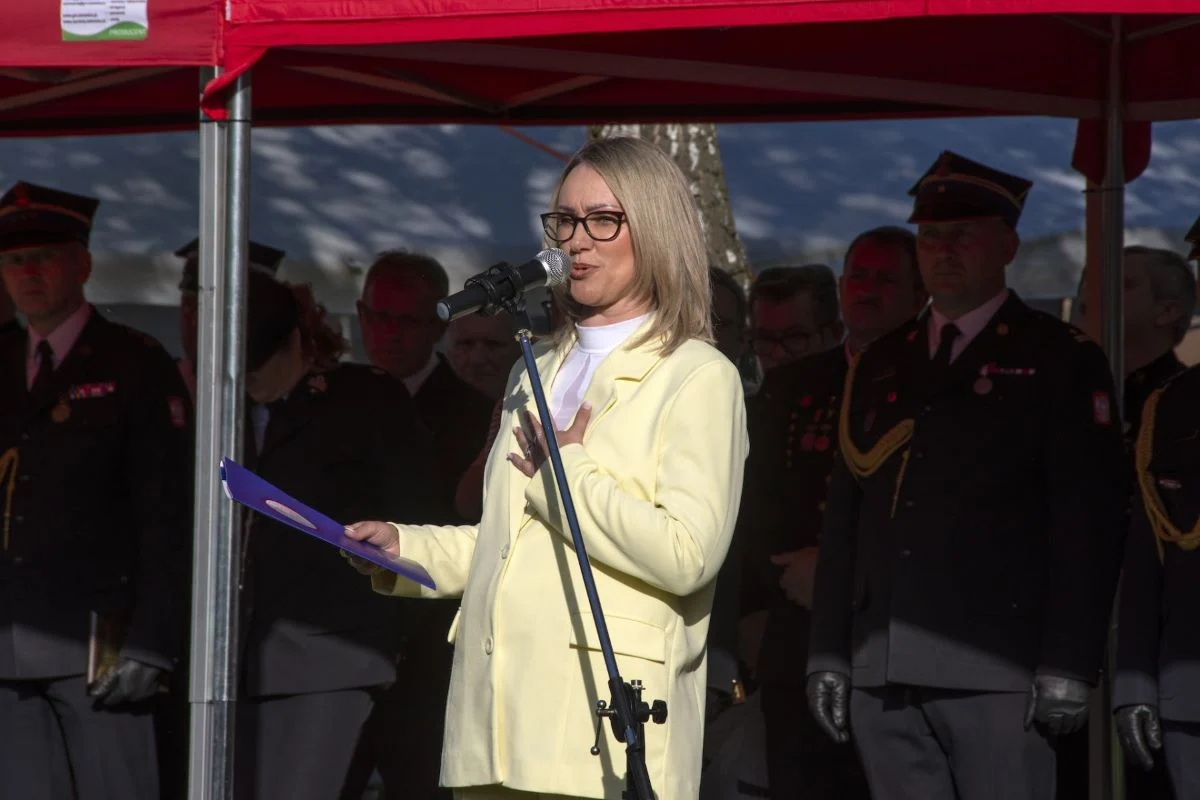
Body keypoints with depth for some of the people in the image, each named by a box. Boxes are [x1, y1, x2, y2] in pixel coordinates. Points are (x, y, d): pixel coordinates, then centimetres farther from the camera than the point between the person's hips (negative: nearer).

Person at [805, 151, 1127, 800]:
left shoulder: (1060, 359, 3)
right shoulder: (878, 366, 19)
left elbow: (1087, 523, -4)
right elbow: (842, 519, 18)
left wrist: (1067, 667, -12)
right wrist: (827, 655, 11)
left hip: (997, 673, -5)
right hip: (881, 674, 5)